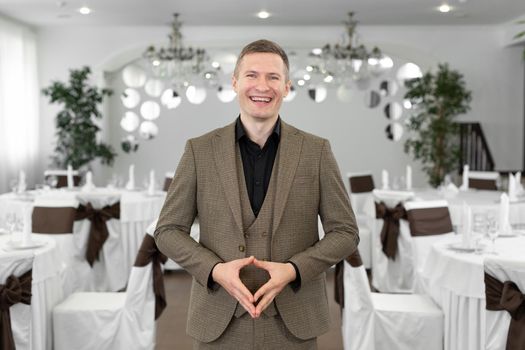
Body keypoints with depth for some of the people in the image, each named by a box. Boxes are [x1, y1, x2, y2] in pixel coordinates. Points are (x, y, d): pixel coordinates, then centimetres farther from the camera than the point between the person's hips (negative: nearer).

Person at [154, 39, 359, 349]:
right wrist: (215, 270, -14)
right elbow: (168, 230, 2)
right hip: (219, 322, 0)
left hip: (292, 323, 0)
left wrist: (293, 270, -14)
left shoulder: (316, 151, -2)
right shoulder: (200, 150, -1)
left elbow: (345, 233, 1)